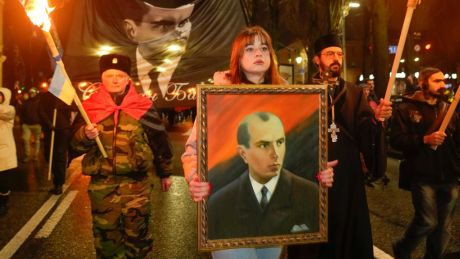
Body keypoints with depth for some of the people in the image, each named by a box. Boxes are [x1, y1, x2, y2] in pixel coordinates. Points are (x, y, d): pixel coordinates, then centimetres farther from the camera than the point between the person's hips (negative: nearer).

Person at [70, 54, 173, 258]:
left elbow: (159, 141, 6)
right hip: (102, 183, 2)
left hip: (137, 181, -1)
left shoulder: (143, 107, 0)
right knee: (105, 231, 14)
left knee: (137, 231, 9)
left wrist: (165, 173, 10)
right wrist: (86, 135, -21)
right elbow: (75, 144, 2)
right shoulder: (89, 107, 2)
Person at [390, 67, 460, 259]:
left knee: (443, 227, 12)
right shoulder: (407, 109, -3)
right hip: (423, 176, -5)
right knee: (428, 222, -5)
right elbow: (396, 140, -13)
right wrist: (424, 139, -23)